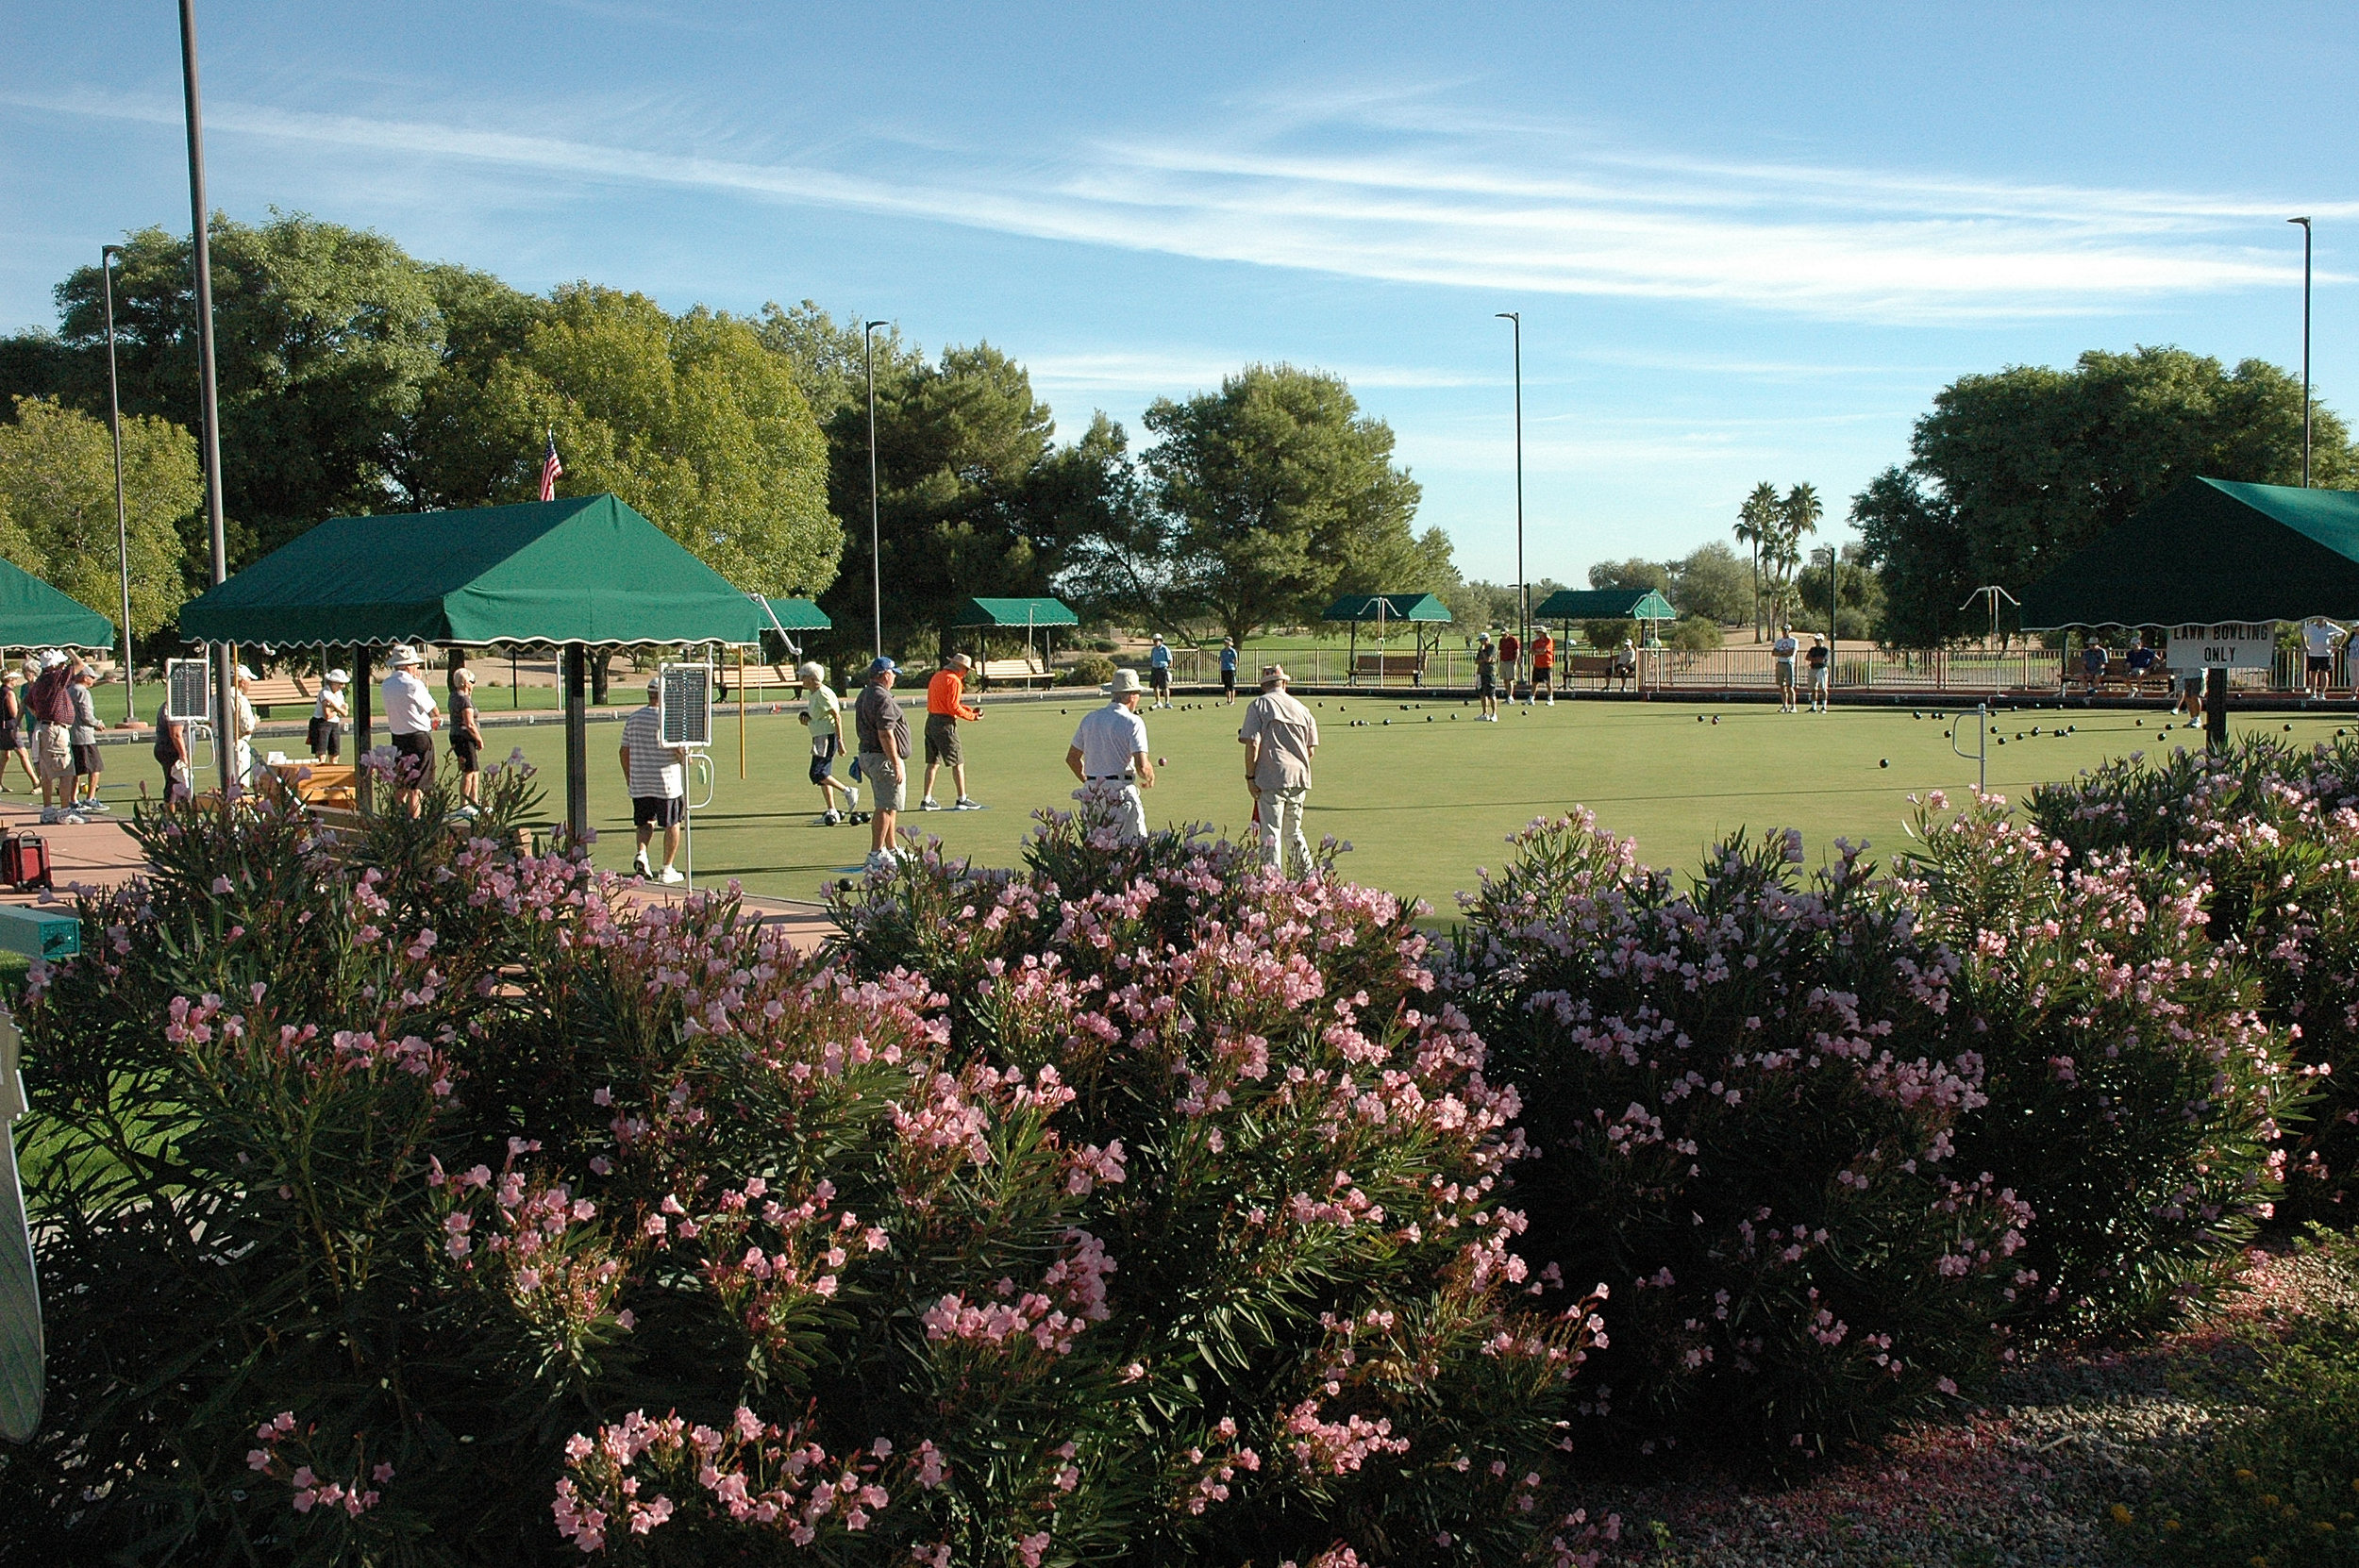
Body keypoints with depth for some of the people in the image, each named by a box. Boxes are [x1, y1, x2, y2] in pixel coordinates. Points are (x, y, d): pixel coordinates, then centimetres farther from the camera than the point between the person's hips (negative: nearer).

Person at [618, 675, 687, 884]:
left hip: (639, 784, 5)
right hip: (667, 782, -5)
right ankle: (667, 869, 9)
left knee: (645, 822, 16)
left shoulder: (632, 719, 7)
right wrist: (685, 760, 6)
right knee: (672, 825, 7)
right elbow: (679, 750, -16)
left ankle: (641, 853, -9)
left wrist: (629, 779, 20)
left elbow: (624, 751, 10)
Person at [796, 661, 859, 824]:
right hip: (820, 738, 10)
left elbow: (837, 716, -20)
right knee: (822, 775, 9)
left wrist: (840, 741, -23)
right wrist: (806, 717, 4)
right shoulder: (812, 694, 15)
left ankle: (848, 791, -4)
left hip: (828, 737, -10)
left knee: (817, 774, -13)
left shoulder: (822, 694, -16)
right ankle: (831, 811, 11)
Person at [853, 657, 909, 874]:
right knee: (886, 807, -7)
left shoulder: (864, 695, 15)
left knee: (889, 806, 18)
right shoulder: (882, 698, -18)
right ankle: (876, 855, -7)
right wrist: (896, 764, -21)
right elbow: (885, 734, -23)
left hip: (867, 754, 10)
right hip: (884, 758, -10)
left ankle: (891, 850, 25)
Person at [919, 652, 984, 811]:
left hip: (931, 721, 9)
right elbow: (954, 708, -17)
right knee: (958, 762, -1)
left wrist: (970, 710, 14)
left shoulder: (937, 677, 17)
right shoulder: (954, 681, -12)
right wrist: (972, 716, -5)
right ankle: (962, 799, 1)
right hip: (945, 723, -9)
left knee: (933, 762, 12)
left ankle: (927, 800, 12)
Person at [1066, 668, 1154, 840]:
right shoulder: (1132, 722, -7)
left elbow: (1072, 758, 18)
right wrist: (1150, 779, 7)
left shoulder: (1090, 718, 12)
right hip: (1120, 792, -6)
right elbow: (1142, 766, -15)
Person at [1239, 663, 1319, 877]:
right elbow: (1311, 749, 13)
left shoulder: (1259, 705, -2)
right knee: (1293, 831, 19)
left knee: (1271, 835, -3)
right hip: (1299, 778, 5)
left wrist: (1250, 776, -6)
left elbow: (1252, 743, -11)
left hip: (1271, 779, -5)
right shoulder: (1301, 708, 12)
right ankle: (1308, 877, 23)